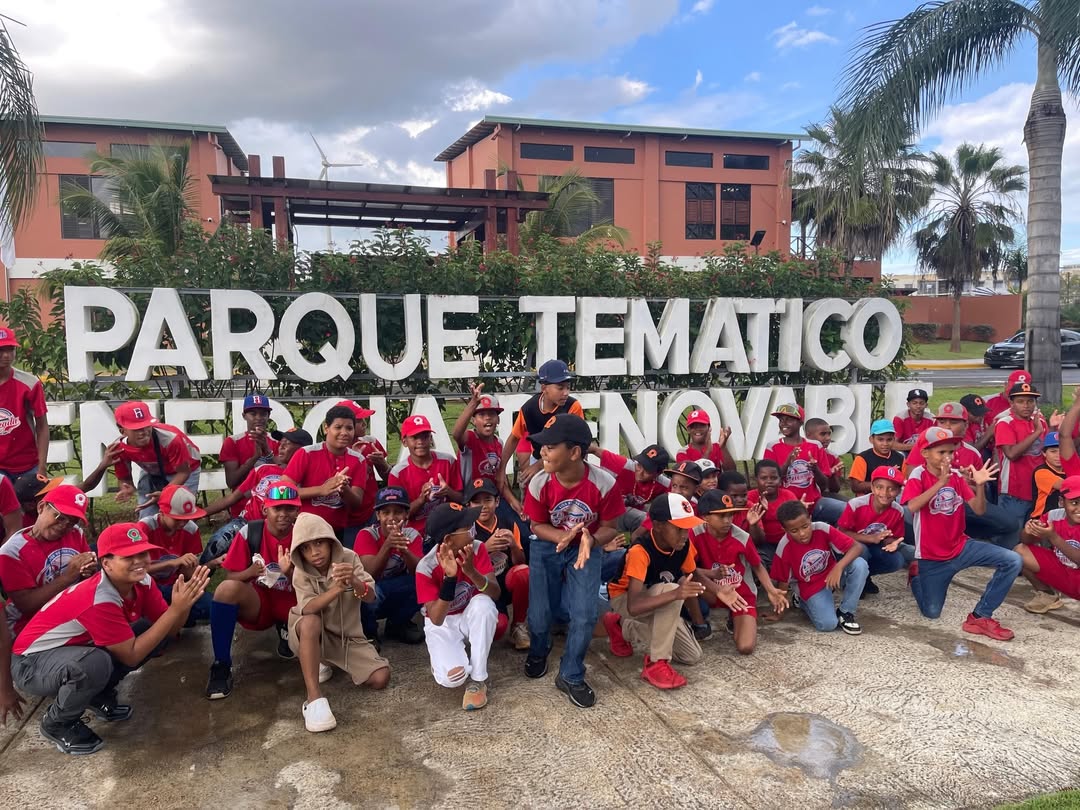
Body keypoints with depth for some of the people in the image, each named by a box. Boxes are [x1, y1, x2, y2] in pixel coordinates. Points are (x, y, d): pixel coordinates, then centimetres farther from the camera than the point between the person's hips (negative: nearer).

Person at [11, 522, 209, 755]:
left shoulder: (141, 581, -11)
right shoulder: (99, 600, -34)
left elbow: (168, 629, -9)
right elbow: (132, 655, -30)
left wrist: (185, 603, -29)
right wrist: (176, 609, -35)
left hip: (78, 647, 8)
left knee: (154, 634, -6)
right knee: (95, 663, -37)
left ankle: (100, 695, 11)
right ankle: (56, 723, -6)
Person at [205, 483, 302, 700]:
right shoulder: (249, 533, -11)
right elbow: (230, 577, -8)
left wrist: (289, 573, -30)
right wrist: (250, 572, -30)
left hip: (292, 602, 1)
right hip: (257, 602, -1)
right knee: (227, 588, -33)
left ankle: (288, 630, 8)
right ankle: (221, 665, -20)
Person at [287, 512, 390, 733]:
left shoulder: (348, 558, -12)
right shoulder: (301, 572, -13)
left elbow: (370, 597, -24)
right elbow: (307, 609, -30)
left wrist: (354, 582, -48)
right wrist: (337, 588, -47)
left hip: (348, 637, 2)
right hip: (312, 636, -2)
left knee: (380, 679, -18)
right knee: (310, 622, -37)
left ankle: (326, 663, 10)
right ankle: (313, 698, -35)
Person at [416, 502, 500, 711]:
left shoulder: (476, 548, -18)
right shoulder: (426, 567, -25)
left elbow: (495, 593, -26)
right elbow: (436, 619, -31)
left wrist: (471, 571, -44)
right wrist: (449, 577, -44)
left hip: (471, 617, 3)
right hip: (442, 624, -3)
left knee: (483, 603, -34)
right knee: (452, 678, -28)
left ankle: (478, 679, -18)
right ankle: (446, 659, 11)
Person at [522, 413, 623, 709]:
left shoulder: (604, 483, -28)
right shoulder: (539, 483, -24)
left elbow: (609, 528, -13)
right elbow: (537, 525, -7)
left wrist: (591, 540, -35)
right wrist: (563, 537, -28)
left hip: (585, 548, -1)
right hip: (547, 547, 1)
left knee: (585, 615, -11)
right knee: (540, 613, -2)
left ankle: (571, 676, 12)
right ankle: (538, 652, 34)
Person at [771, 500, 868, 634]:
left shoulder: (823, 529, -24)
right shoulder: (784, 548, -24)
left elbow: (857, 546, -25)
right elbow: (782, 581, -10)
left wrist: (839, 567, -41)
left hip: (832, 574, 2)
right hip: (810, 587, -2)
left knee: (859, 564, -27)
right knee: (828, 624, -24)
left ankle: (845, 613, -8)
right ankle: (804, 601, 11)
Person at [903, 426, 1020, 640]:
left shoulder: (957, 476, -1)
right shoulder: (919, 474, -15)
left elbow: (979, 510, -5)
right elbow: (912, 506, -32)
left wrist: (980, 485, -23)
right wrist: (940, 483, -37)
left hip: (960, 547, 4)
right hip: (931, 556, -4)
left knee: (1012, 561, -16)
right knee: (931, 613, 1)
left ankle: (980, 616, -6)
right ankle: (917, 575, 33)